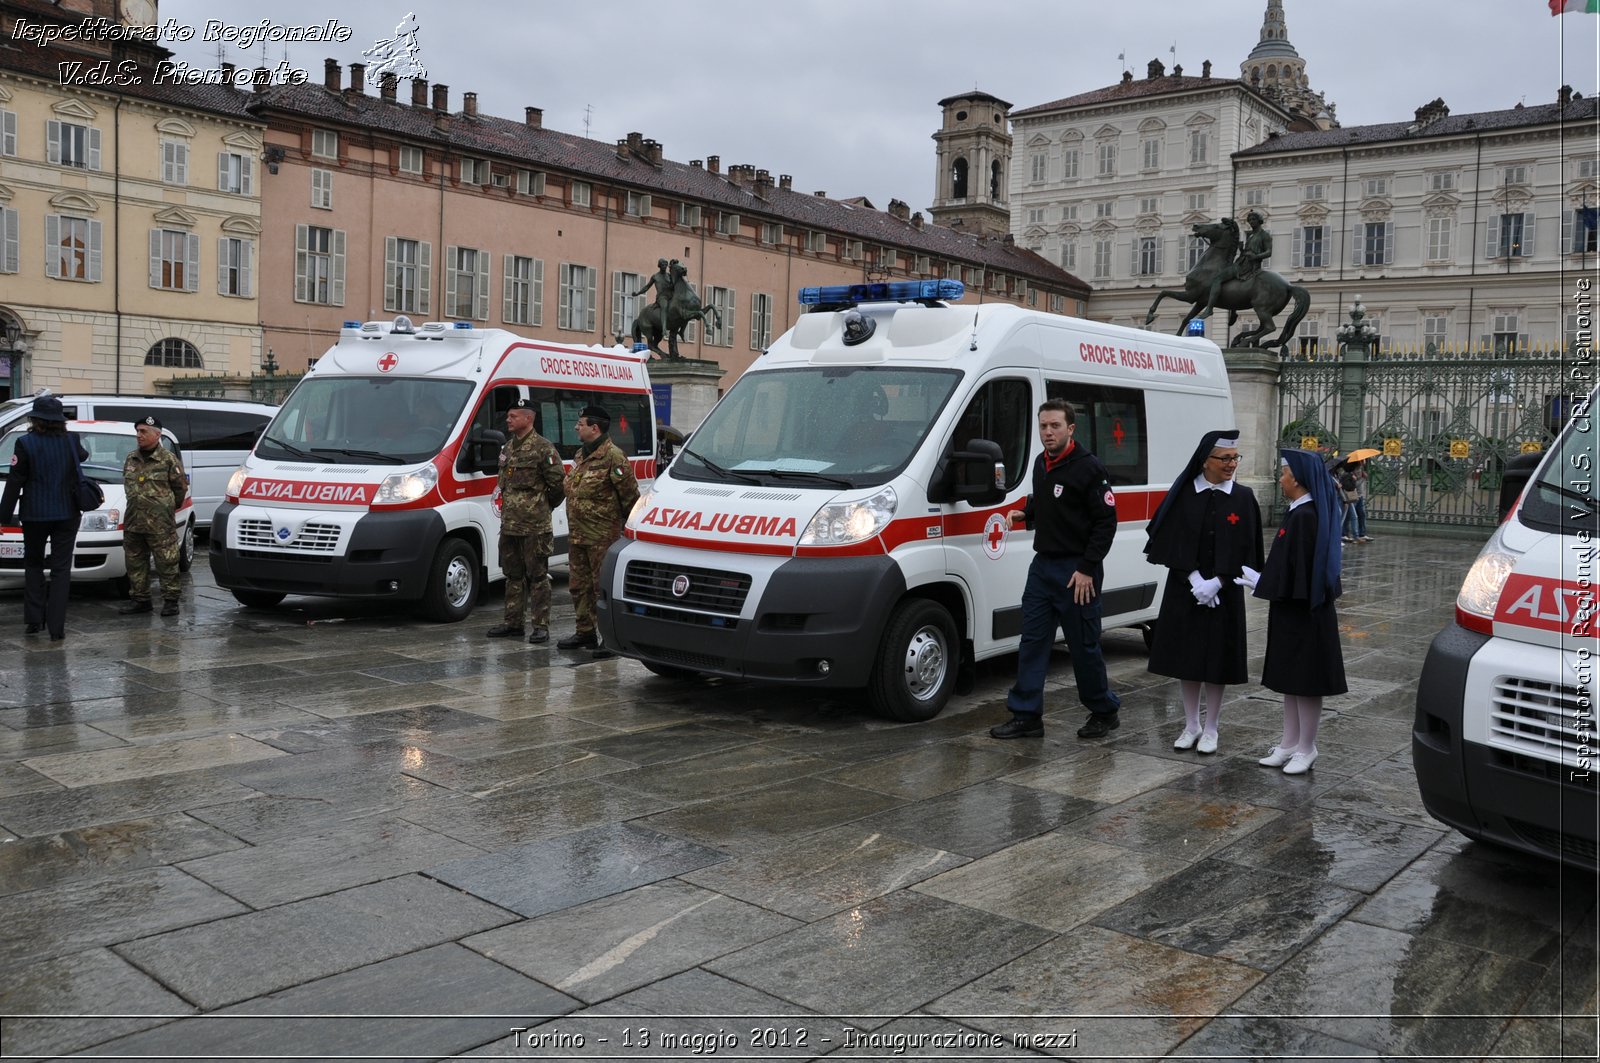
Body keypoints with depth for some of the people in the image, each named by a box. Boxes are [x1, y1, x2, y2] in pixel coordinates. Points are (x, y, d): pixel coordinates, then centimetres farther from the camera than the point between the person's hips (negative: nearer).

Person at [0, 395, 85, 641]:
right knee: (61, 570, 2)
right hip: (66, 514, 1)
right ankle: (56, 628, -3)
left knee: (33, 565, 17)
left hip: (35, 515, -1)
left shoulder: (26, 443, -10)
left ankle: (33, 620, 14)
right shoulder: (71, 442, -2)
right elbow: (83, 456, 22)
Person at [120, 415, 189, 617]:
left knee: (166, 563, -4)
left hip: (161, 524, -6)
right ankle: (140, 599, 20)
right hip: (133, 522, 6)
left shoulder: (168, 460, -5)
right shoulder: (130, 459, 13)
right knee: (135, 563, 11)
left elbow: (181, 487, 1)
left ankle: (170, 600, 2)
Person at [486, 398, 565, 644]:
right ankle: (513, 623, 21)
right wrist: (506, 509, 18)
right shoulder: (507, 447, 16)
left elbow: (558, 482, -10)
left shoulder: (543, 448, -10)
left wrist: (546, 506, 1)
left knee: (538, 576, -3)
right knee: (513, 575, 13)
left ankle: (541, 627, 1)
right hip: (509, 524, 8)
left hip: (535, 526, -8)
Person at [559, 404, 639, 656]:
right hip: (577, 535, 9)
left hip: (602, 537, -9)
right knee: (579, 585, 14)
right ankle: (585, 632, 25)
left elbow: (630, 494, -13)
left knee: (604, 587, -5)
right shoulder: (581, 455, 16)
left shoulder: (613, 457, -13)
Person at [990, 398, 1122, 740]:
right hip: (1042, 565, 8)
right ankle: (1026, 715, 10)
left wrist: (1087, 569, -18)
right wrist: (1024, 512, 6)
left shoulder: (1089, 468, -13)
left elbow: (1106, 521, -14)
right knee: (1032, 641, 5)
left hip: (1077, 571, -7)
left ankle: (1105, 712, 20)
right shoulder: (1040, 463, 11)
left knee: (1084, 647, 2)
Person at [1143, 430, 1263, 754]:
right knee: (1185, 656, 6)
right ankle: (1191, 725, 21)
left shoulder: (1243, 497, -2)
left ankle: (1210, 729, 17)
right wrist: (1194, 578, -14)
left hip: (1223, 593, -1)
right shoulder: (1183, 494, -2)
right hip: (1183, 590, 1)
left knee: (1215, 659, 3)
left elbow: (1244, 547, -4)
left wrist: (1216, 583, -13)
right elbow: (1173, 540, -4)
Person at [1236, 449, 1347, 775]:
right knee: (1290, 677, 15)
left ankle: (1305, 749, 11)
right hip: (1294, 607, 10)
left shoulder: (1304, 516, -20)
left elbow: (1295, 566, -21)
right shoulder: (1301, 511, 10)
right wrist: (1260, 580, 11)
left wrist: (1259, 583, -9)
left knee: (1303, 679, 1)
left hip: (1302, 611, -10)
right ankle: (1290, 744, 24)